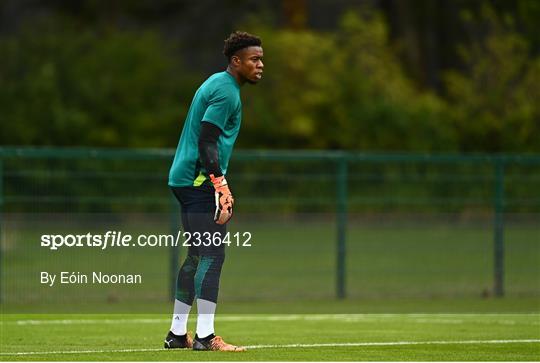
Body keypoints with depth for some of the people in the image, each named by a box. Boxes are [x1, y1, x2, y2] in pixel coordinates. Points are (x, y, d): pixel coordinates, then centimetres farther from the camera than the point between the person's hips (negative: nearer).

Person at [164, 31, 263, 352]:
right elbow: (207, 144, -20)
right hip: (201, 181, -11)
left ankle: (177, 334, 19)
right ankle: (205, 336, -17)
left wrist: (221, 190, 26)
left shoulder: (216, 84, 19)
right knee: (212, 255, -12)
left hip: (184, 179, 11)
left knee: (198, 256, 15)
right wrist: (223, 191, -23)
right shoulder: (227, 92, -13)